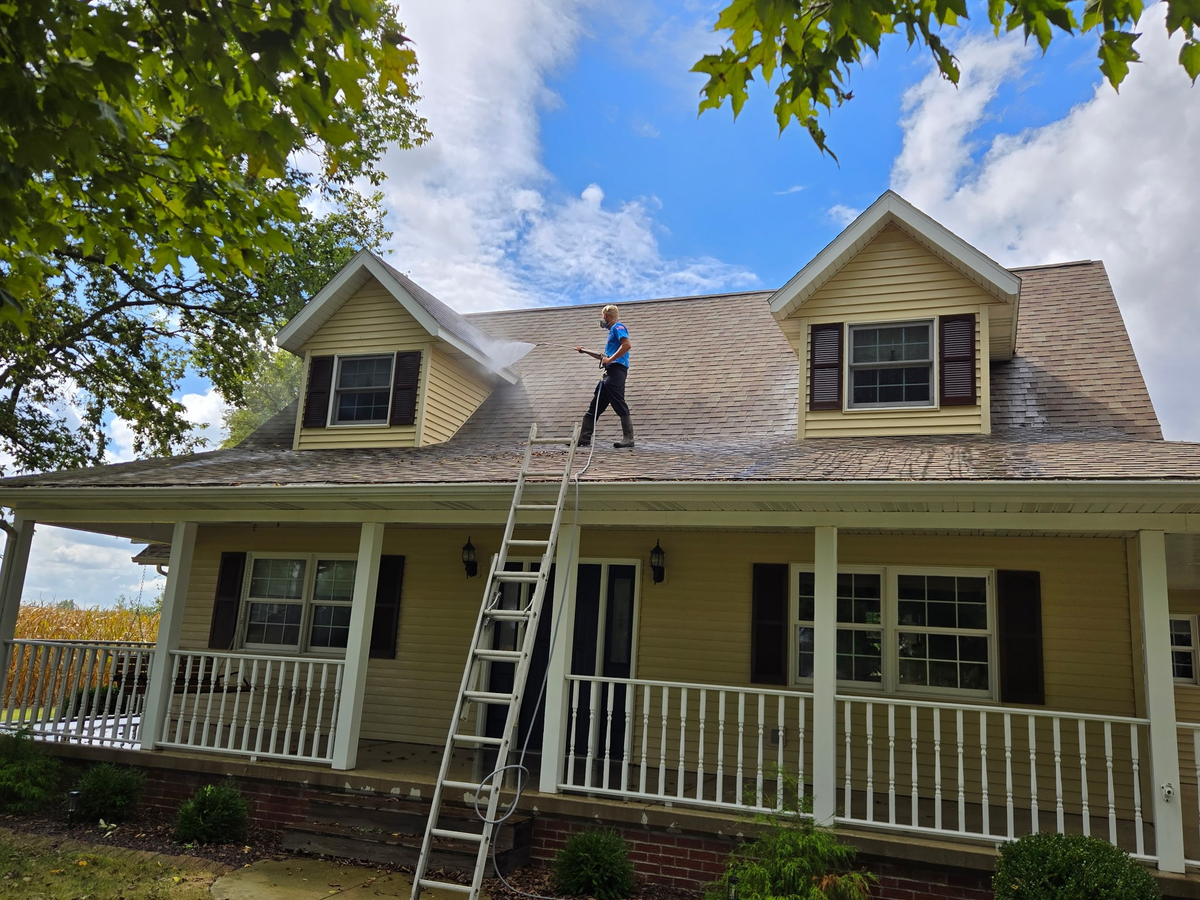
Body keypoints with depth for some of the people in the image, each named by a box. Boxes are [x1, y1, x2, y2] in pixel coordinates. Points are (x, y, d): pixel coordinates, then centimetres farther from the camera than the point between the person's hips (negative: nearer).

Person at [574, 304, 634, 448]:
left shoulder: (618, 327, -1)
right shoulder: (612, 331, 28)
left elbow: (627, 344, -19)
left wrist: (610, 359, -19)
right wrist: (586, 351, 37)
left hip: (617, 369, -10)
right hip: (610, 372, 10)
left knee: (619, 404, -15)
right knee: (594, 407, 8)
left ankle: (628, 438, -15)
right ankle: (584, 439, 9)